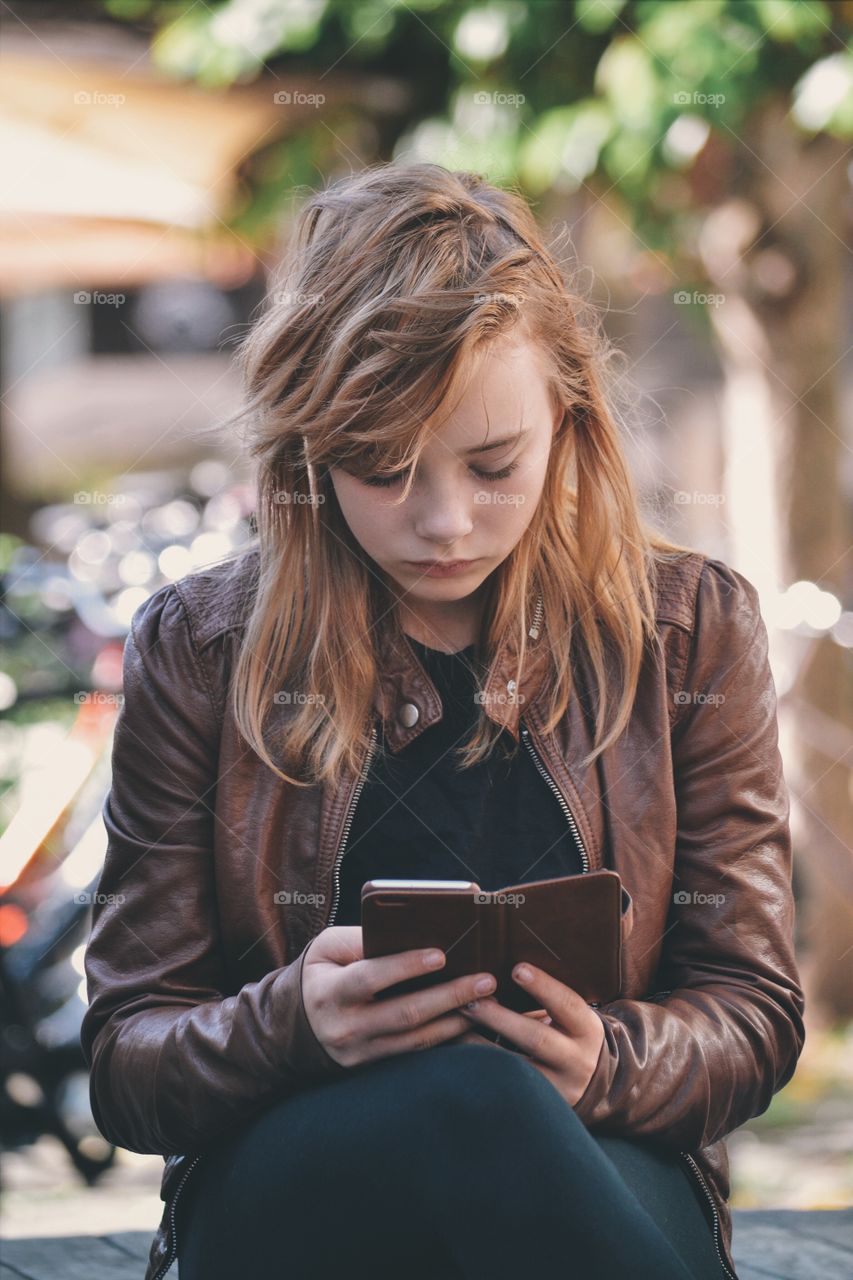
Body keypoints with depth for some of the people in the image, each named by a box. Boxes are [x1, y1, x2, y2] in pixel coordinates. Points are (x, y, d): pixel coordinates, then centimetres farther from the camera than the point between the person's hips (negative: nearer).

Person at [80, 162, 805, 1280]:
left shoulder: (689, 629, 9)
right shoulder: (197, 651, 6)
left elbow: (753, 1016, 10)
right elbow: (124, 1061, 5)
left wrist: (608, 1063, -15)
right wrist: (295, 1022, -19)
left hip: (619, 1177, 1)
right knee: (473, 1099, -38)